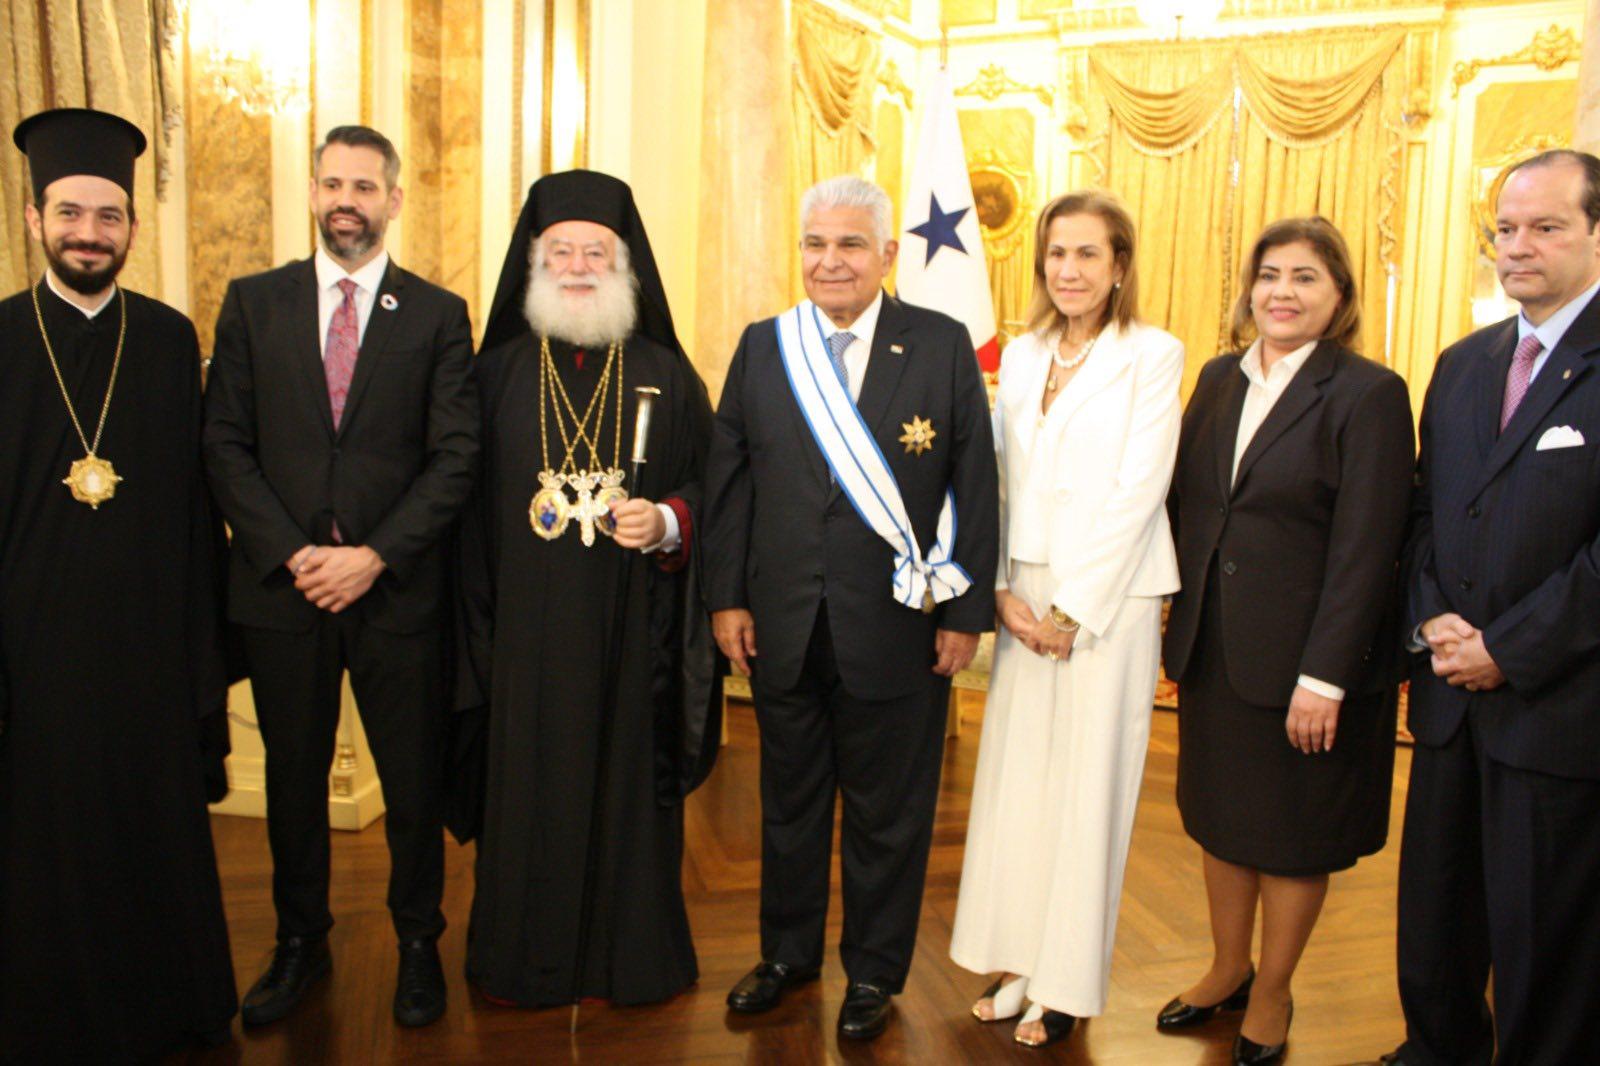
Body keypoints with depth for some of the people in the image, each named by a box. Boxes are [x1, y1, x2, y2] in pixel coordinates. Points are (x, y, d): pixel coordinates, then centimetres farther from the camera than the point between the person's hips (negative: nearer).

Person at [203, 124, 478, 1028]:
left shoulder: (438, 315, 1)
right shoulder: (253, 303, 6)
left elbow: (456, 456, -4)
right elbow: (226, 445, 2)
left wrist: (374, 556, -13)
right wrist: (289, 554, -9)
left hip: (397, 588, -1)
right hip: (282, 583, 2)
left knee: (414, 780, 8)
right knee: (294, 777, 14)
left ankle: (419, 944, 28)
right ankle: (301, 945, 32)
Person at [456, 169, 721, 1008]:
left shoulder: (667, 377, 5)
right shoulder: (498, 372, 6)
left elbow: (710, 487, 5)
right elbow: (469, 504, 6)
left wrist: (668, 522, -15)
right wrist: (478, 617, 1)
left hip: (632, 625, 0)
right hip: (528, 628, 1)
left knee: (628, 777, 6)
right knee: (530, 785, 6)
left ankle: (635, 955, 24)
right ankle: (525, 961, 25)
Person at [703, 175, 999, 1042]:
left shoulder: (943, 346, -3)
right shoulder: (761, 347, 4)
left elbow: (974, 487, -3)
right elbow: (728, 479, 6)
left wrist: (967, 611, -5)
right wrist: (726, 597, 1)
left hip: (898, 627, -2)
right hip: (783, 626, 3)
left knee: (887, 812, 11)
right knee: (789, 799, 18)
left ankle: (874, 972, 32)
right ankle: (788, 951, 39)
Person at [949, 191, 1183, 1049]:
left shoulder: (1153, 355, -4)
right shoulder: (1021, 357, 10)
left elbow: (1137, 493, -10)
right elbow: (1000, 485, 9)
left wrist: (1072, 612, -12)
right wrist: (1004, 592, -2)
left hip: (1108, 602, -4)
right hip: (1026, 600, 5)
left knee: (1087, 787, 4)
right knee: (1015, 776, 9)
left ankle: (1067, 984, 17)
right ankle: (1019, 961, 23)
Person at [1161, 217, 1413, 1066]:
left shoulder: (1369, 393, -12)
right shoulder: (1218, 379, 5)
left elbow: (1364, 550, -15)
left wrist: (1324, 677, -18)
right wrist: (1180, 626, 4)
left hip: (1302, 662, -5)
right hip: (1213, 651, 5)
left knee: (1293, 835, 12)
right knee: (1220, 817, 17)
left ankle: (1270, 996, 31)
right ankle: (1226, 971, 37)